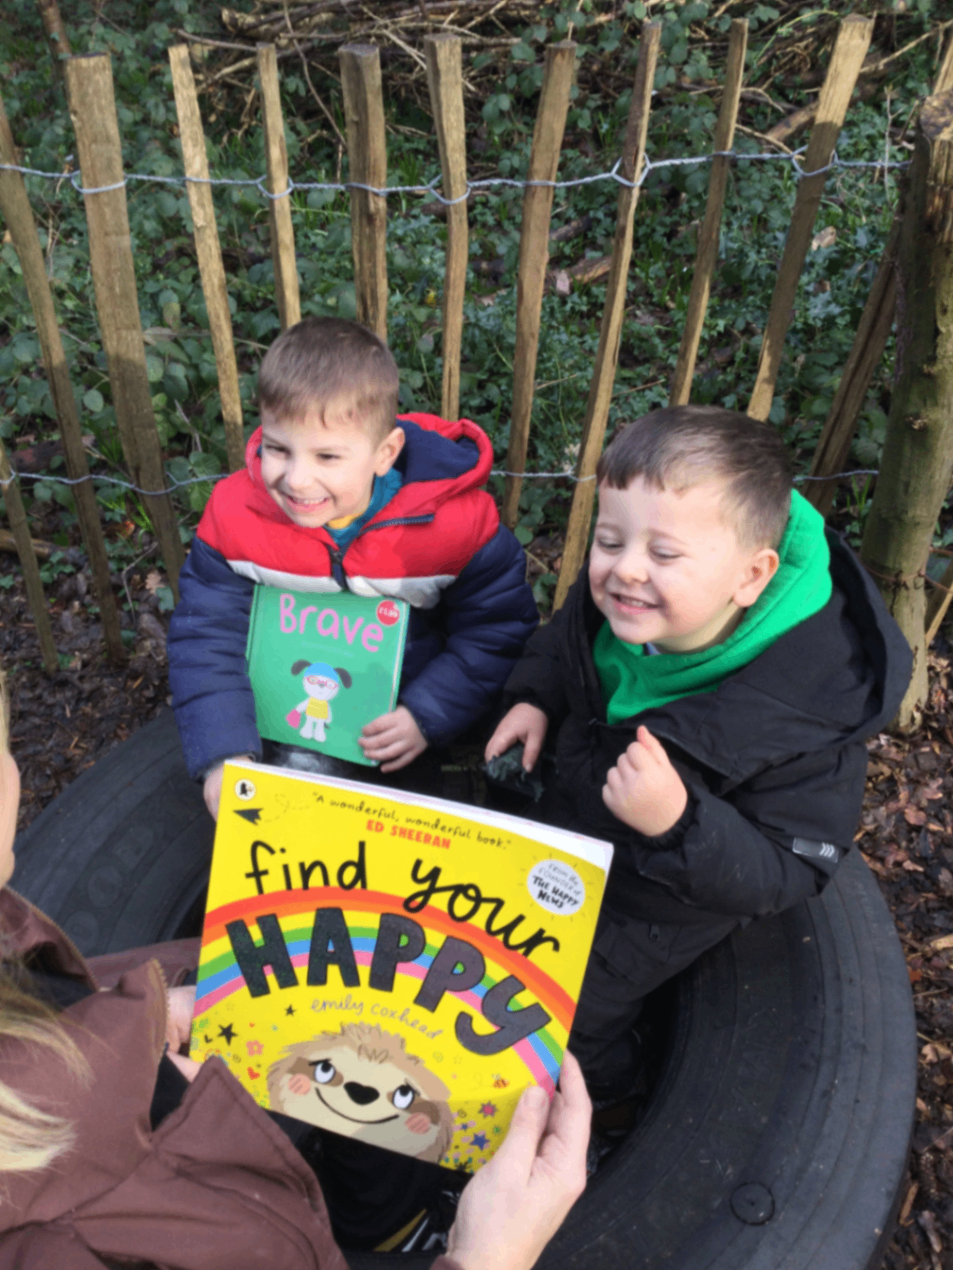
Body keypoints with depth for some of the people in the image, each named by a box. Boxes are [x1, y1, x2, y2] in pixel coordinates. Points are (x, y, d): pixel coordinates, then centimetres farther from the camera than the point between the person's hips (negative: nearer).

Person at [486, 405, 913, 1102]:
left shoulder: (811, 710, -39)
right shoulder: (615, 602, -23)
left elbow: (785, 872, -32)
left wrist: (678, 823, -47)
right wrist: (535, 699, -13)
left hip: (660, 906, -5)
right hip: (573, 834, 6)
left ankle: (592, 1095, 50)